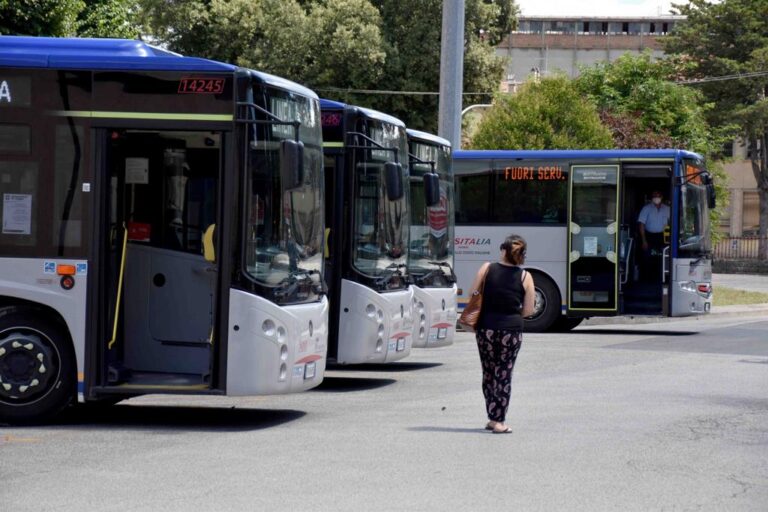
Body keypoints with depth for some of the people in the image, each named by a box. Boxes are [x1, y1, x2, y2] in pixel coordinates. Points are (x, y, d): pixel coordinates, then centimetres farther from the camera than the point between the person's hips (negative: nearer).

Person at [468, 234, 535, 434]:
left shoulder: (487, 269, -1)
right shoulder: (525, 277, -2)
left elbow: (473, 296, 3)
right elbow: (528, 310, -1)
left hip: (486, 328, 1)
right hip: (511, 330, -1)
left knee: (489, 373, 14)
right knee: (504, 375, 5)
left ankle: (492, 418, 18)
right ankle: (499, 422, 1)